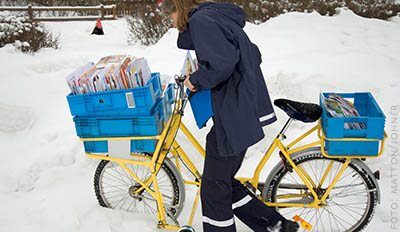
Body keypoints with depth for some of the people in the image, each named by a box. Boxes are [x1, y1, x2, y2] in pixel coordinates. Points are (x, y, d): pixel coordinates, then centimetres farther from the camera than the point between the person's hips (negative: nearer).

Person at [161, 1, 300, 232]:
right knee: (223, 182, 19)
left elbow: (221, 63, -28)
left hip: (232, 119, -10)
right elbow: (255, 56, 22)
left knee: (214, 189, 4)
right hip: (245, 112, 10)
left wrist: (196, 79, -10)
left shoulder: (201, 20, -11)